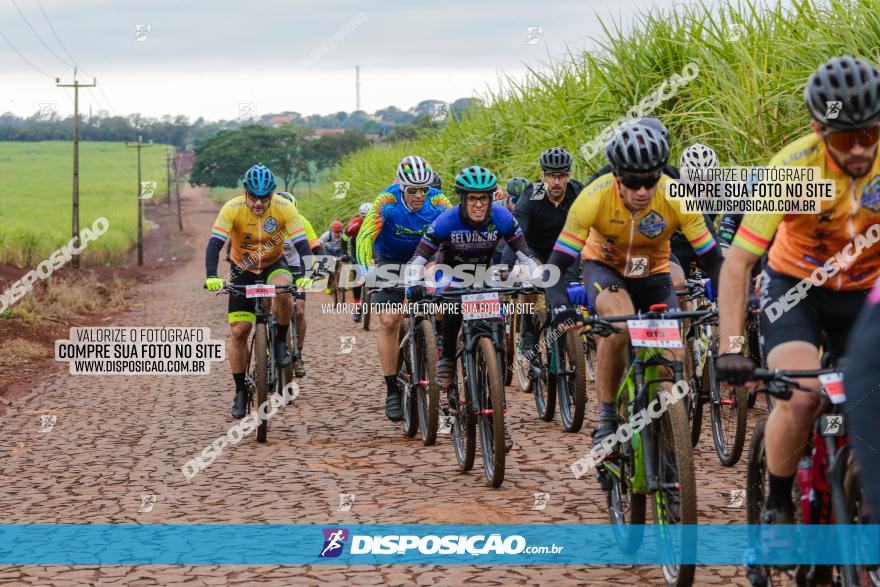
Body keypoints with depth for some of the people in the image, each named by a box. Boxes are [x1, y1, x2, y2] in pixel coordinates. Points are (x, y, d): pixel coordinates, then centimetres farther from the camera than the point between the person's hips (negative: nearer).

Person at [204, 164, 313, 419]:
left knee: (282, 290, -36)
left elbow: (302, 245, -27)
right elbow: (214, 244, -31)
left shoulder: (284, 208, -23)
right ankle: (241, 392, 7)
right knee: (238, 331, -6)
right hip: (243, 271, 1)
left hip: (274, 265, 0)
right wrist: (212, 277, -47)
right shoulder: (233, 209, -24)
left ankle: (281, 343, -11)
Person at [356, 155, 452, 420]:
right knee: (389, 321, -13)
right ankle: (392, 389, -5)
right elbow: (365, 236, -34)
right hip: (391, 263, -2)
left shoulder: (438, 202, -23)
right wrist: (367, 270, -49)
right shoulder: (387, 202, -27)